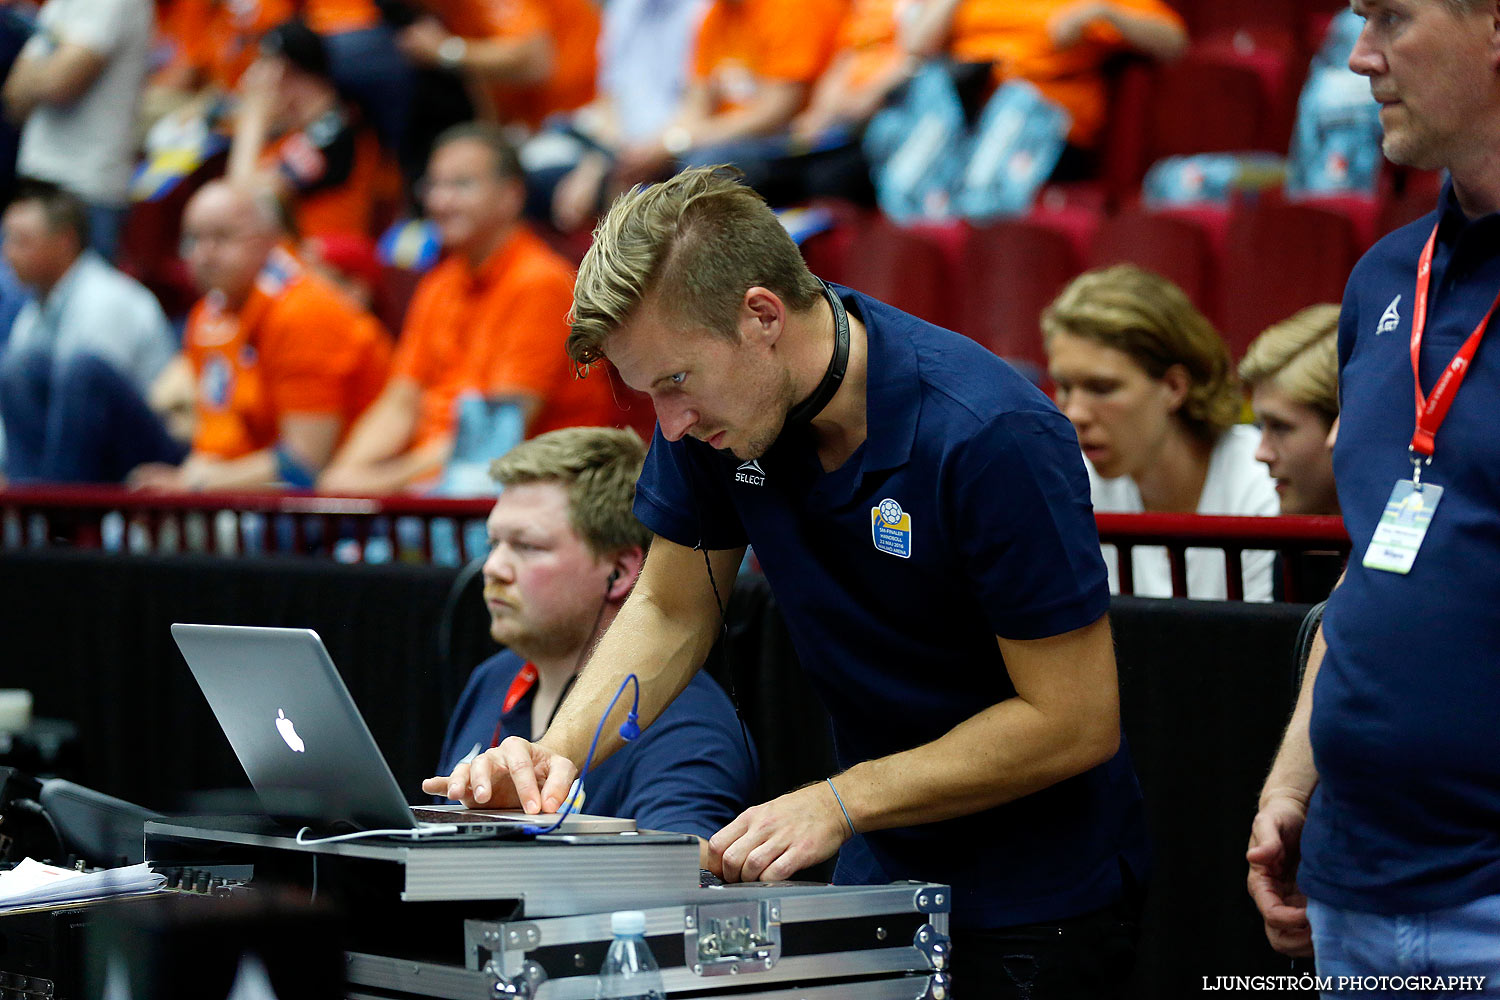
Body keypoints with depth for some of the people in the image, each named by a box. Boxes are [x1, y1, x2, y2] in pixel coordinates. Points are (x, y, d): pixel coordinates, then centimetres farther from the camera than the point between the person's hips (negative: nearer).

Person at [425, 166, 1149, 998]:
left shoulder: (991, 437, -27)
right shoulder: (714, 407, -9)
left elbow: (1073, 721, -23)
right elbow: (671, 612, 5)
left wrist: (839, 802, -26)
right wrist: (556, 751, -11)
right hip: (883, 872, 6)